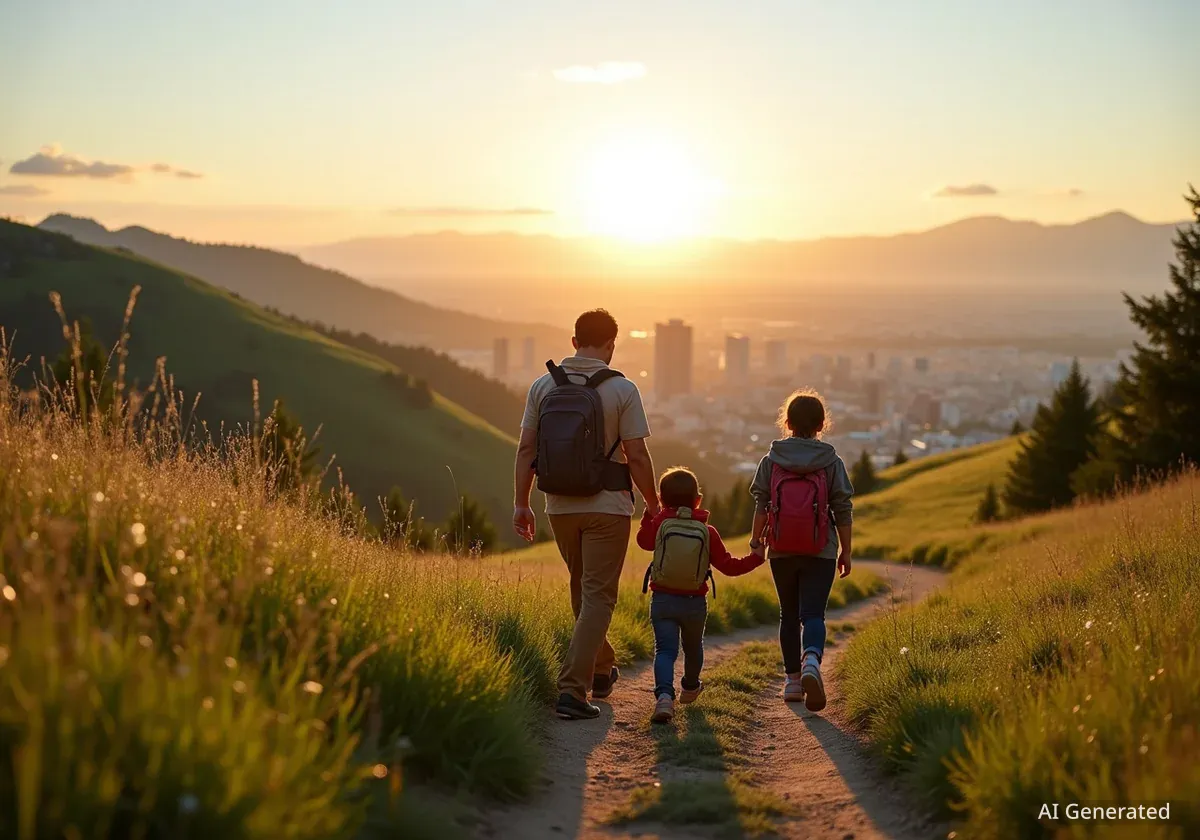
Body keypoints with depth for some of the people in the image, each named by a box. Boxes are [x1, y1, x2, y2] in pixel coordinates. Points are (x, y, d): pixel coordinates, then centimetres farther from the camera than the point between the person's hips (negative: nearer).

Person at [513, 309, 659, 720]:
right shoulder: (622, 390, -10)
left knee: (583, 590, 22)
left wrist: (521, 503, 8)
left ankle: (601, 670, 37)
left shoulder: (543, 386, 0)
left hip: (560, 507, 5)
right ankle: (572, 689, -10)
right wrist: (653, 503, 2)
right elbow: (637, 457, -11)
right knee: (597, 596, -1)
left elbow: (526, 449, 1)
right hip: (607, 506, -4)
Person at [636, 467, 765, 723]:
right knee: (693, 647, 25)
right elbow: (729, 566, -5)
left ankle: (664, 695, -30)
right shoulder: (707, 532, -6)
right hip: (695, 603, 1)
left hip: (662, 600, -1)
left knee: (665, 649, -6)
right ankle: (690, 687, 48)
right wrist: (756, 558, 9)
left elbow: (643, 541, 12)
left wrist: (648, 513, 23)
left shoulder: (659, 524, -7)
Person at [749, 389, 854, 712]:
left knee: (788, 614, 14)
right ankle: (811, 661, -33)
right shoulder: (832, 462, 0)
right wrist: (846, 550, 8)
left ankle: (793, 679, 16)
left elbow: (761, 505, 0)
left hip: (781, 552, 2)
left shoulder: (771, 461, 1)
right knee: (813, 613, -5)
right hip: (821, 552, -1)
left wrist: (755, 542, 9)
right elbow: (843, 510, 0)